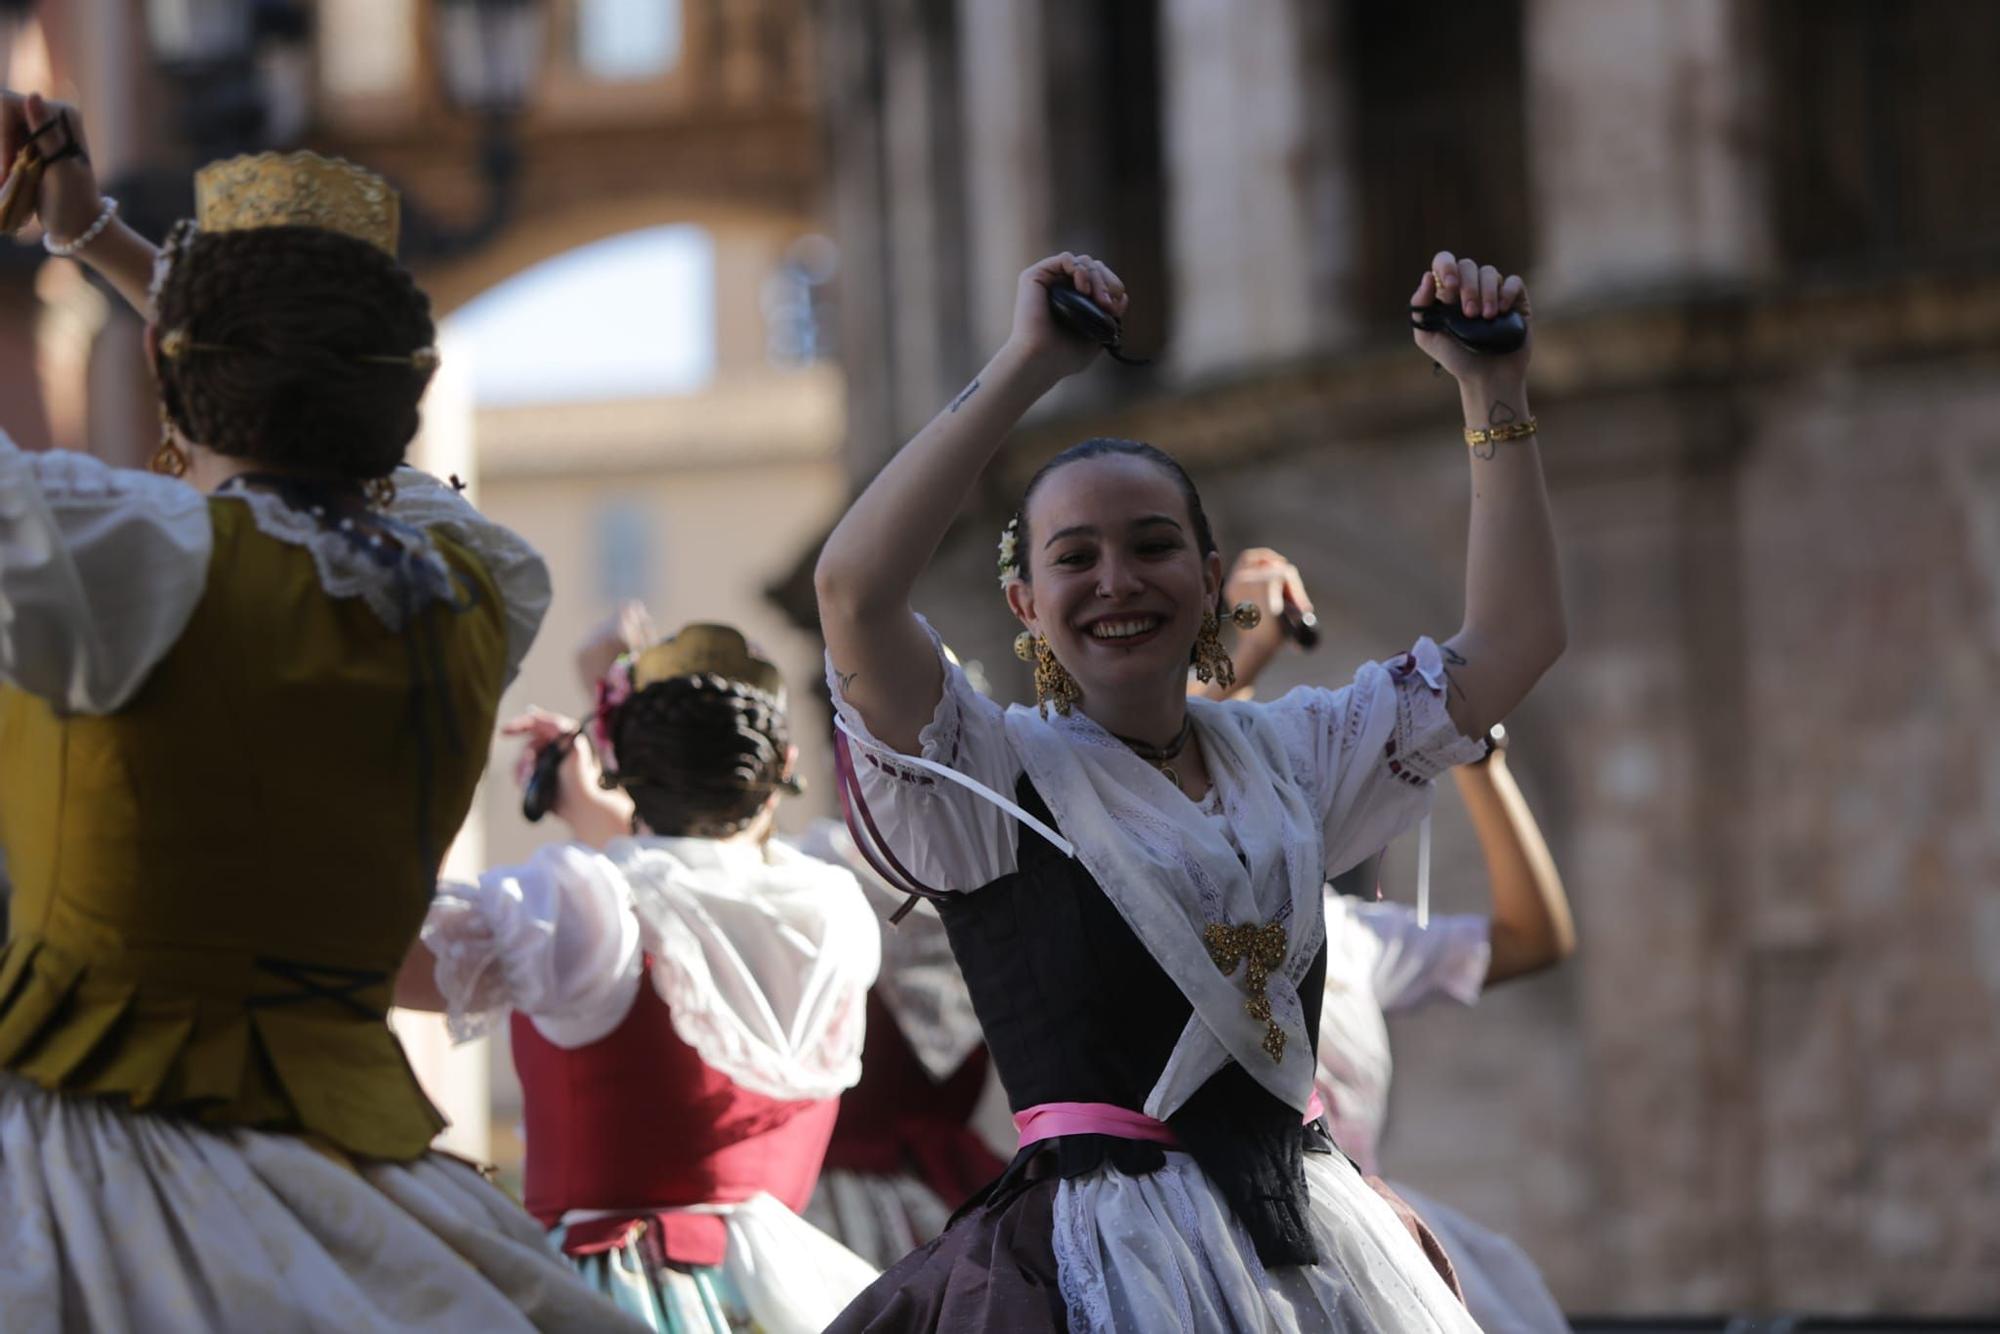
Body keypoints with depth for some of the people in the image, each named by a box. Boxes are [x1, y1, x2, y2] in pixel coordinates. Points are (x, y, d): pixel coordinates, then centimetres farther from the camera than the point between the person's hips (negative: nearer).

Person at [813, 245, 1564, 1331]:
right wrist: (1027, 365, -18)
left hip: (1310, 1237, 5)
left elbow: (1511, 640, 15)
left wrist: (1493, 394, 8)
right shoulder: (991, 775, -2)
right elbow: (854, 588, -19)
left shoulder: (1285, 753, 15)